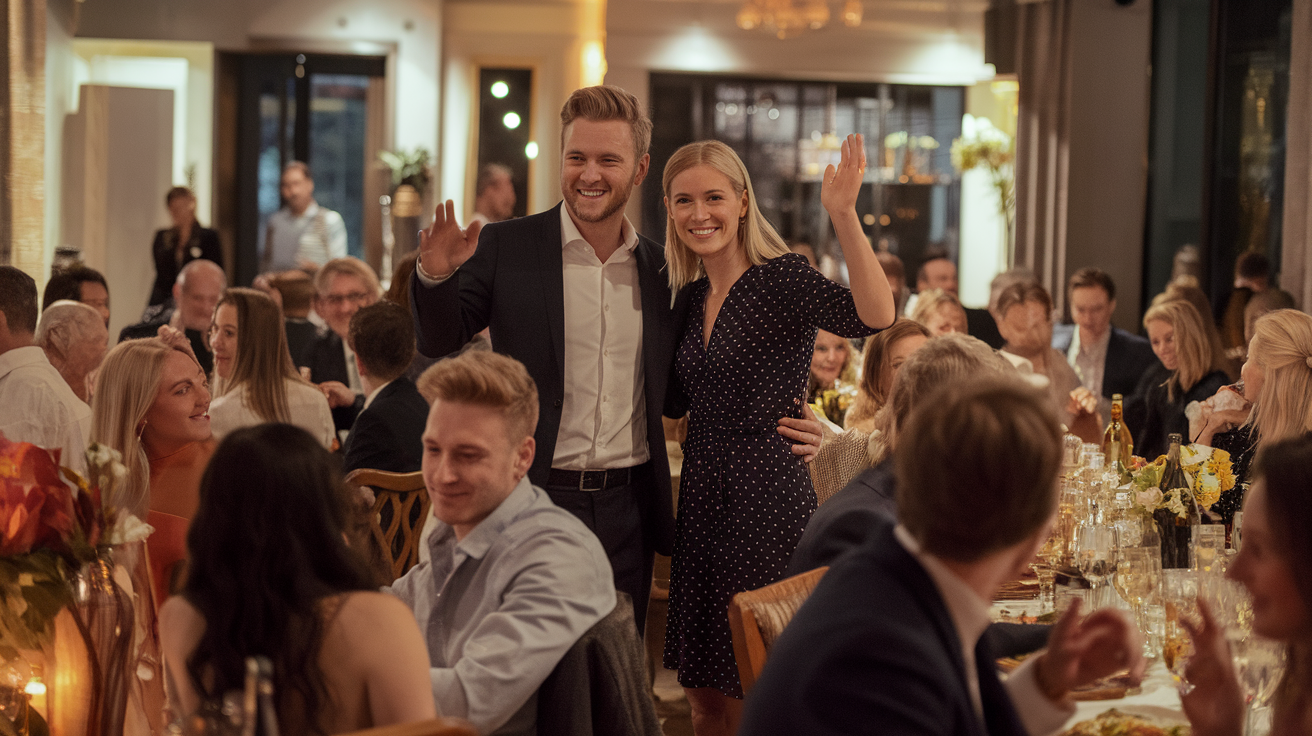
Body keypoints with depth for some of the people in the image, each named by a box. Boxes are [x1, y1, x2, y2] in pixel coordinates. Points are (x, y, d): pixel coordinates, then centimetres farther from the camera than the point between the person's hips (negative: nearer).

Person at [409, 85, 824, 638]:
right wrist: (437, 277, -23)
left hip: (627, 510, 3)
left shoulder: (662, 271, 8)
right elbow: (440, 341, -2)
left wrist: (791, 425, 2)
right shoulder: (506, 249, -1)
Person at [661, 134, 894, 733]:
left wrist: (843, 213, -38)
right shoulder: (691, 296, 11)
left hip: (767, 502, -7)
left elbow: (874, 317, -29)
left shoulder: (781, 278, -10)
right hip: (702, 501, 7)